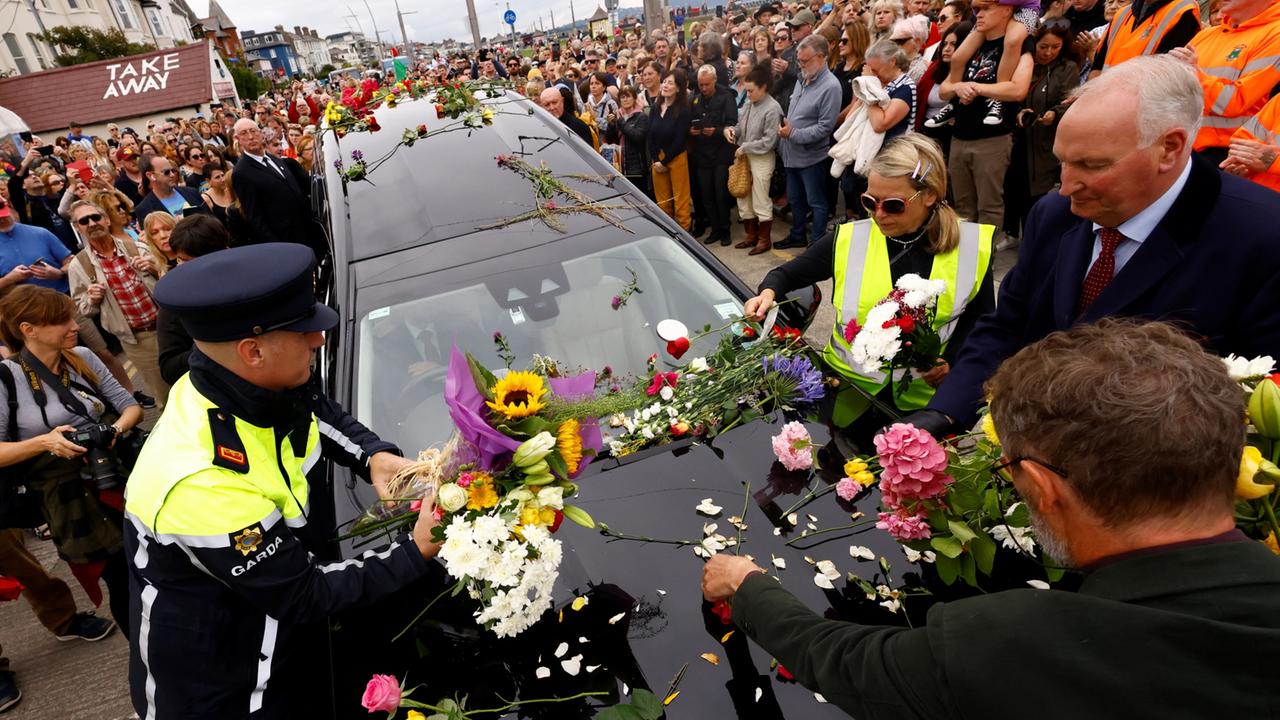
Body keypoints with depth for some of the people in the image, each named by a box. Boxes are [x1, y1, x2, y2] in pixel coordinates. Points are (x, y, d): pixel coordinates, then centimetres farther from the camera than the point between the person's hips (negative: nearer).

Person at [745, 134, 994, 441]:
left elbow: (982, 319, 6)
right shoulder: (851, 239, -6)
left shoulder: (971, 246, -6)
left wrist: (951, 359, -10)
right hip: (851, 387, 0)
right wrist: (768, 292, -16)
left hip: (925, 396, 1)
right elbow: (787, 274, 5)